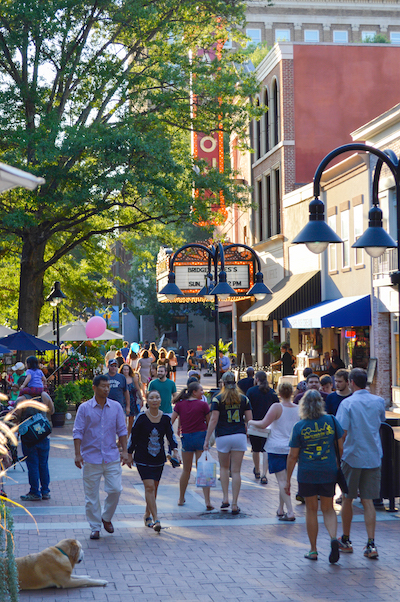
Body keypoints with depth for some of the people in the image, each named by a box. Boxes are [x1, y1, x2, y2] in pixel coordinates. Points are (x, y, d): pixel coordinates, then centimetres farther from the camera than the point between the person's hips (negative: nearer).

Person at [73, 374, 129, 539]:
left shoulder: (116, 407, 5)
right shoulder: (84, 408, -2)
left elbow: (122, 431, 9)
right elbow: (78, 432, -3)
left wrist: (124, 451, 2)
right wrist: (77, 454, -11)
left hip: (111, 456, 2)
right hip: (91, 457, -2)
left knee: (115, 489, -6)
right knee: (91, 494, 2)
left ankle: (106, 518, 19)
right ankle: (95, 527, 13)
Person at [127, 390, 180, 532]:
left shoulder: (165, 418, 0)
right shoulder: (141, 418, -9)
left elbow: (170, 435, 2)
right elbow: (133, 436, -2)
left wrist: (175, 450, -13)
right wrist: (130, 454, 2)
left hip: (159, 458, 4)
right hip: (143, 459, -4)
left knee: (154, 487, 11)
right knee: (149, 487, -13)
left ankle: (147, 514, 31)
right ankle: (155, 519, -14)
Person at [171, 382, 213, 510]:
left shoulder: (180, 404, 2)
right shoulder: (203, 405, -5)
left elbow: (171, 421, -1)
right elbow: (209, 423, 1)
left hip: (186, 438, 3)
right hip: (201, 437, -3)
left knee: (186, 470, 18)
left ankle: (181, 499, 27)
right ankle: (207, 501, -9)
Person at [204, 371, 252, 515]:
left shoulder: (218, 399, -4)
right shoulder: (243, 399, 3)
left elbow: (213, 420, -9)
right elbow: (249, 419, 2)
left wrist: (207, 439, -6)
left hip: (223, 437, -1)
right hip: (240, 436, 1)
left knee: (224, 467, 20)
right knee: (236, 471, 3)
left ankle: (225, 498, 12)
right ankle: (234, 504, 1)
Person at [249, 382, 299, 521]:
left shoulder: (277, 407, -12)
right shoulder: (298, 409, 4)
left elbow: (263, 424, -17)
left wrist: (251, 422, 1)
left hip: (276, 448, -5)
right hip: (292, 448, 5)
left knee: (282, 481, -6)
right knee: (285, 480, 17)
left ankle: (290, 512, -13)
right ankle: (280, 509, 25)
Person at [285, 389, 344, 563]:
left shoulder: (299, 427, -6)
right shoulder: (331, 421, -3)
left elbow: (293, 456, -4)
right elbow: (341, 447, 2)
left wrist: (288, 480, 4)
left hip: (307, 473, -1)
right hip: (329, 472, 1)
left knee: (311, 510, 11)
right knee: (328, 509, 13)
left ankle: (313, 550, 17)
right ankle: (333, 538, -13)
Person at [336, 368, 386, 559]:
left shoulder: (347, 403, -11)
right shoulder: (378, 402, 2)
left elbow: (342, 432, -16)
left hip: (352, 456, -3)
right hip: (373, 456, 3)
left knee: (347, 499, 12)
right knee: (368, 501, 4)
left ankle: (345, 541, 23)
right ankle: (371, 544, -6)